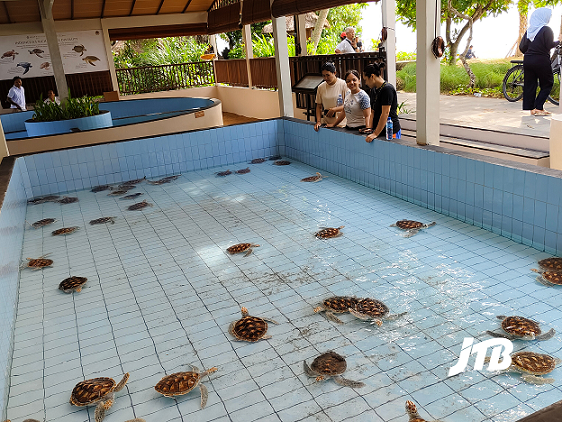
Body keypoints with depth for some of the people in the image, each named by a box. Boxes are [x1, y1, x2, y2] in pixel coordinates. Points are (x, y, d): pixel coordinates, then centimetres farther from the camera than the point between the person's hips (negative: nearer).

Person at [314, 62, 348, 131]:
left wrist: (334, 110, -14)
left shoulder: (343, 85, -3)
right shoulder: (320, 87, 9)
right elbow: (318, 106, 13)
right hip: (326, 122, 3)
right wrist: (318, 121, 0)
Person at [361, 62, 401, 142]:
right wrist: (370, 128, 1)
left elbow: (385, 114, -19)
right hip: (379, 131, 8)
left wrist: (375, 134, -19)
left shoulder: (387, 89, -13)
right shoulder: (373, 90, 14)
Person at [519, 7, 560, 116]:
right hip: (541, 61, -6)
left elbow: (522, 47, 7)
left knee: (529, 86, 8)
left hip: (527, 61, 6)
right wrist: (558, 42, 2)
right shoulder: (546, 29, -9)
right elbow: (549, 45, -15)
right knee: (547, 84, 5)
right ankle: (538, 108, -4)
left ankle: (528, 108, 8)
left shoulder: (529, 30, 8)